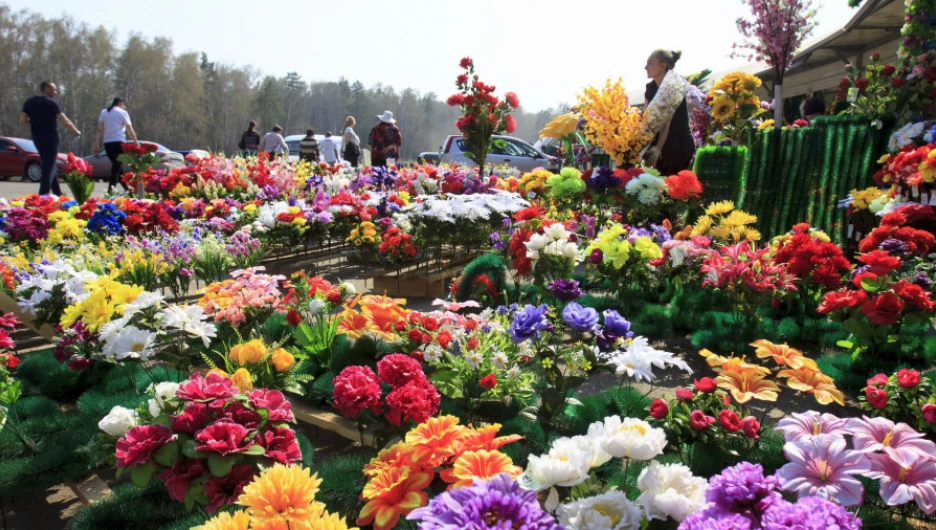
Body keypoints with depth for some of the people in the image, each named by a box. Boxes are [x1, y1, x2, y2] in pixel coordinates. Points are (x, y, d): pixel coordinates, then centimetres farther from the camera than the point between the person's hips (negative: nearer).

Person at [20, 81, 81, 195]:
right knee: (49, 167, -4)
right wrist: (76, 131, -1)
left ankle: (57, 193, 22)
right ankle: (43, 194, -10)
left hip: (37, 138, 6)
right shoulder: (51, 103, -10)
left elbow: (22, 120, 3)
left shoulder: (29, 102, 8)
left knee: (48, 165, 17)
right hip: (50, 137, -6)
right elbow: (65, 121, -13)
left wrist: (33, 119, 19)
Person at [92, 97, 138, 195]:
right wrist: (137, 143, 5)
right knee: (117, 166, -6)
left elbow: (99, 130, 7)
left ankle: (126, 188, 20)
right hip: (119, 142, -5)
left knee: (116, 165, 15)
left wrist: (96, 144, 6)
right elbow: (130, 131, -3)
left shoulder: (103, 112, 13)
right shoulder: (122, 112, 1)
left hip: (107, 143, 5)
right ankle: (110, 190, -18)